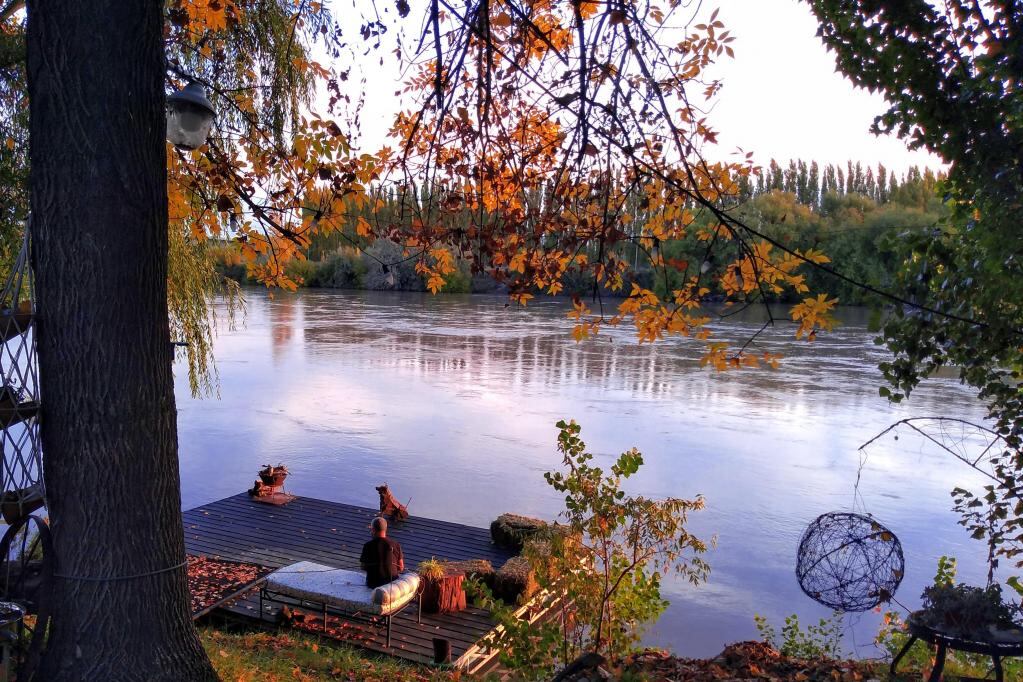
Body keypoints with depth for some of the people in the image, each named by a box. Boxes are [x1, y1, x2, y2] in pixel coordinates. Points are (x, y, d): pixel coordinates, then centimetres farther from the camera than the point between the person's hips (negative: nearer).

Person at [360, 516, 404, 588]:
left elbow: (363, 567, -2)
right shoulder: (395, 545, -10)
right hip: (392, 582, 0)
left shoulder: (368, 546, -14)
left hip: (373, 583, 0)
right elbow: (401, 568, -1)